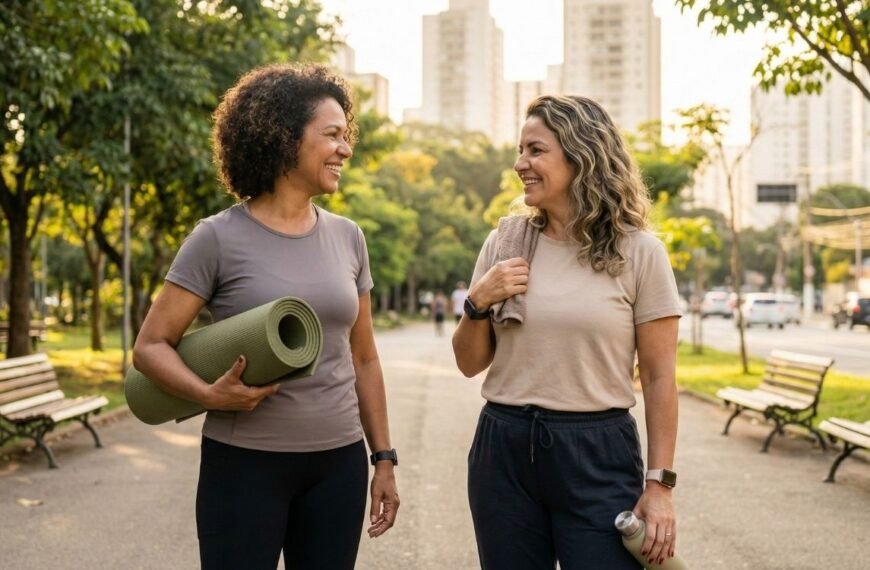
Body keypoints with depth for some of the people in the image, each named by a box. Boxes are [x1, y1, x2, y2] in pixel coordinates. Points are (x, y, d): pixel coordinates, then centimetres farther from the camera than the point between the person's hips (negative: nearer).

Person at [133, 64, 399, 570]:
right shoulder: (219, 238, -8)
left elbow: (364, 359, 11)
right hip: (245, 461, -4)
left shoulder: (348, 238, 6)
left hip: (339, 462, 4)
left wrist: (384, 458, 11)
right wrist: (208, 395, -23)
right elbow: (151, 345, -6)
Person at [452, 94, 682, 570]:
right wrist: (478, 303, -8)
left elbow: (659, 376, -3)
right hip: (503, 449, 3)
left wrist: (660, 483, -6)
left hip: (598, 454, -3)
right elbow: (470, 364, 10)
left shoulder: (638, 251, -4)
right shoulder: (504, 242, 4)